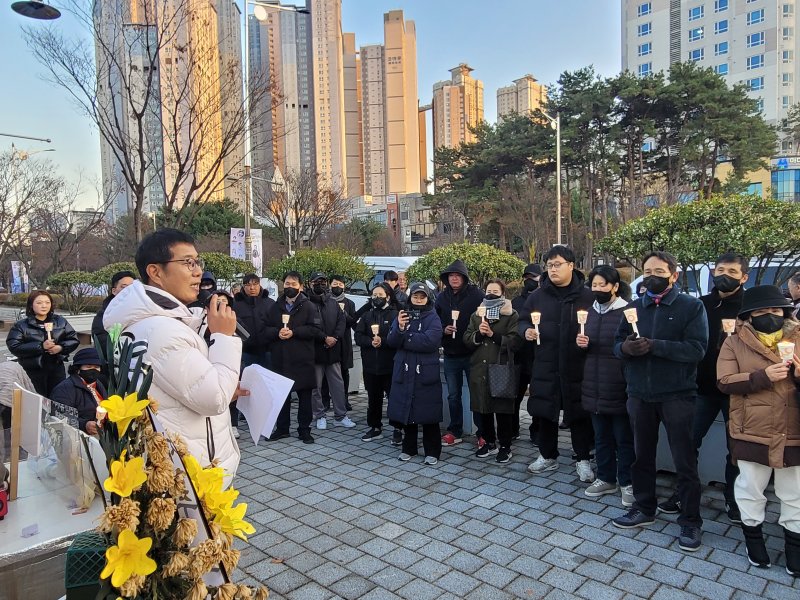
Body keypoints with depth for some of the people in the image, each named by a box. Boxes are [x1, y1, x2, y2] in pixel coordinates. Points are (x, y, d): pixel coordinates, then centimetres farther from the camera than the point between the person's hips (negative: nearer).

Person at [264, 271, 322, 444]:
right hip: (280, 358, 3)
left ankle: (304, 430, 16)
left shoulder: (308, 306, 0)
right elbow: (266, 329, 9)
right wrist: (277, 333, -12)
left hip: (302, 359, -3)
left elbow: (316, 330, -10)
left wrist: (294, 332, -17)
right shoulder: (276, 306, 12)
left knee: (304, 395, 5)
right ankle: (282, 428, 24)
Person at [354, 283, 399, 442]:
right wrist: (371, 342, -16)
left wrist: (382, 341, -22)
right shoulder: (367, 315, 12)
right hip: (370, 364, 4)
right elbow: (358, 336, 1)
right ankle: (375, 427, 26)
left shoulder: (395, 314, -1)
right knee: (373, 398, 13)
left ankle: (398, 430, 10)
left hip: (390, 364, -4)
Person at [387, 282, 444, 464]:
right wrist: (400, 327, -22)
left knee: (428, 414, 2)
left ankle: (432, 451, 16)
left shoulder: (433, 318, -2)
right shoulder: (402, 315, 9)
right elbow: (391, 341, -2)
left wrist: (404, 338, -10)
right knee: (406, 411, 10)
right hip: (404, 372, 4)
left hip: (426, 372, -3)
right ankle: (409, 448, 26)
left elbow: (429, 341, -19)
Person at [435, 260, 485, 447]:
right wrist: (443, 329, -7)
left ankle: (482, 433, 16)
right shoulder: (442, 298, 6)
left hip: (472, 353, -4)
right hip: (450, 354, 4)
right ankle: (455, 432, 26)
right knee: (453, 395, 13)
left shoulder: (477, 294, -7)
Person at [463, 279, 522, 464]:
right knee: (483, 408, 10)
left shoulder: (512, 315, 0)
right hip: (479, 369, 5)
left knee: (503, 410, 2)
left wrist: (493, 334, -17)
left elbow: (515, 341, -11)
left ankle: (505, 447, 15)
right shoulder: (476, 315, 15)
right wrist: (478, 334, -11)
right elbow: (466, 339, 7)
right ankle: (490, 443, 26)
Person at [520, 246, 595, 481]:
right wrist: (526, 330, -7)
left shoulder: (587, 296, -2)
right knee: (545, 412, 11)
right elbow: (523, 320, 14)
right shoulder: (538, 295, 5)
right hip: (545, 365, 3)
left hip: (577, 367, -2)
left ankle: (583, 460, 23)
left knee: (579, 414, 7)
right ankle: (548, 456, 28)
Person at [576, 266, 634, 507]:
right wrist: (581, 344, -1)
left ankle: (626, 483, 19)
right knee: (601, 435, 15)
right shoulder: (589, 312, 11)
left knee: (624, 437, 6)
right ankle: (606, 479, 28)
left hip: (618, 386, -6)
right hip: (594, 385, 6)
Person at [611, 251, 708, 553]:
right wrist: (625, 347, -16)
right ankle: (644, 508, 31)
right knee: (642, 455, 15)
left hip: (677, 395, -4)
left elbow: (697, 348, -16)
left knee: (684, 461, 4)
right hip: (639, 394, 5)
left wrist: (654, 346, -25)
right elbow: (617, 344, 7)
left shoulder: (691, 306, -4)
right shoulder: (634, 307, 11)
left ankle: (690, 521, 18)